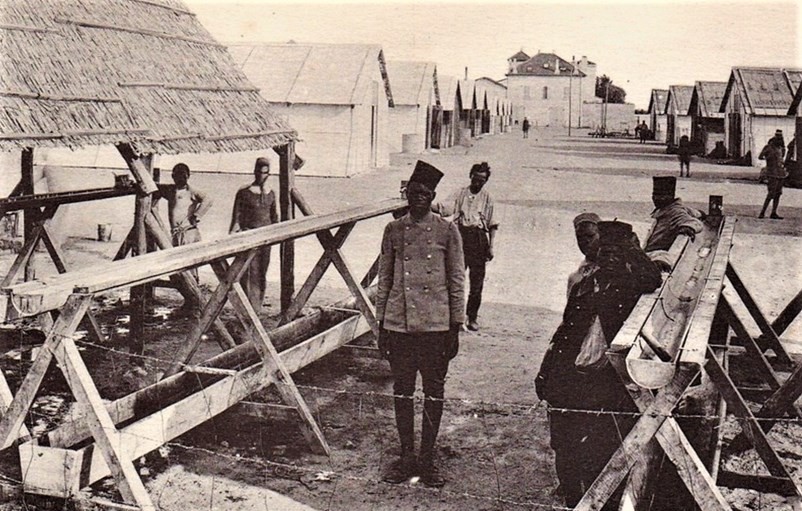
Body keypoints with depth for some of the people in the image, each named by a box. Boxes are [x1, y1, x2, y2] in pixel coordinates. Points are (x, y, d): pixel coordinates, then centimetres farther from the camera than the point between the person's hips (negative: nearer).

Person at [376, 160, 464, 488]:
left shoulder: (447, 230, 0)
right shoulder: (394, 230, 6)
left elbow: (456, 281, 2)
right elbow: (384, 279, 10)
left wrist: (455, 328, -1)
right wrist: (381, 324, 7)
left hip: (436, 325, -2)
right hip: (399, 324, 2)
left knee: (434, 392, 6)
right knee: (402, 391, 10)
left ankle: (428, 458, 18)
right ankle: (406, 456, 22)